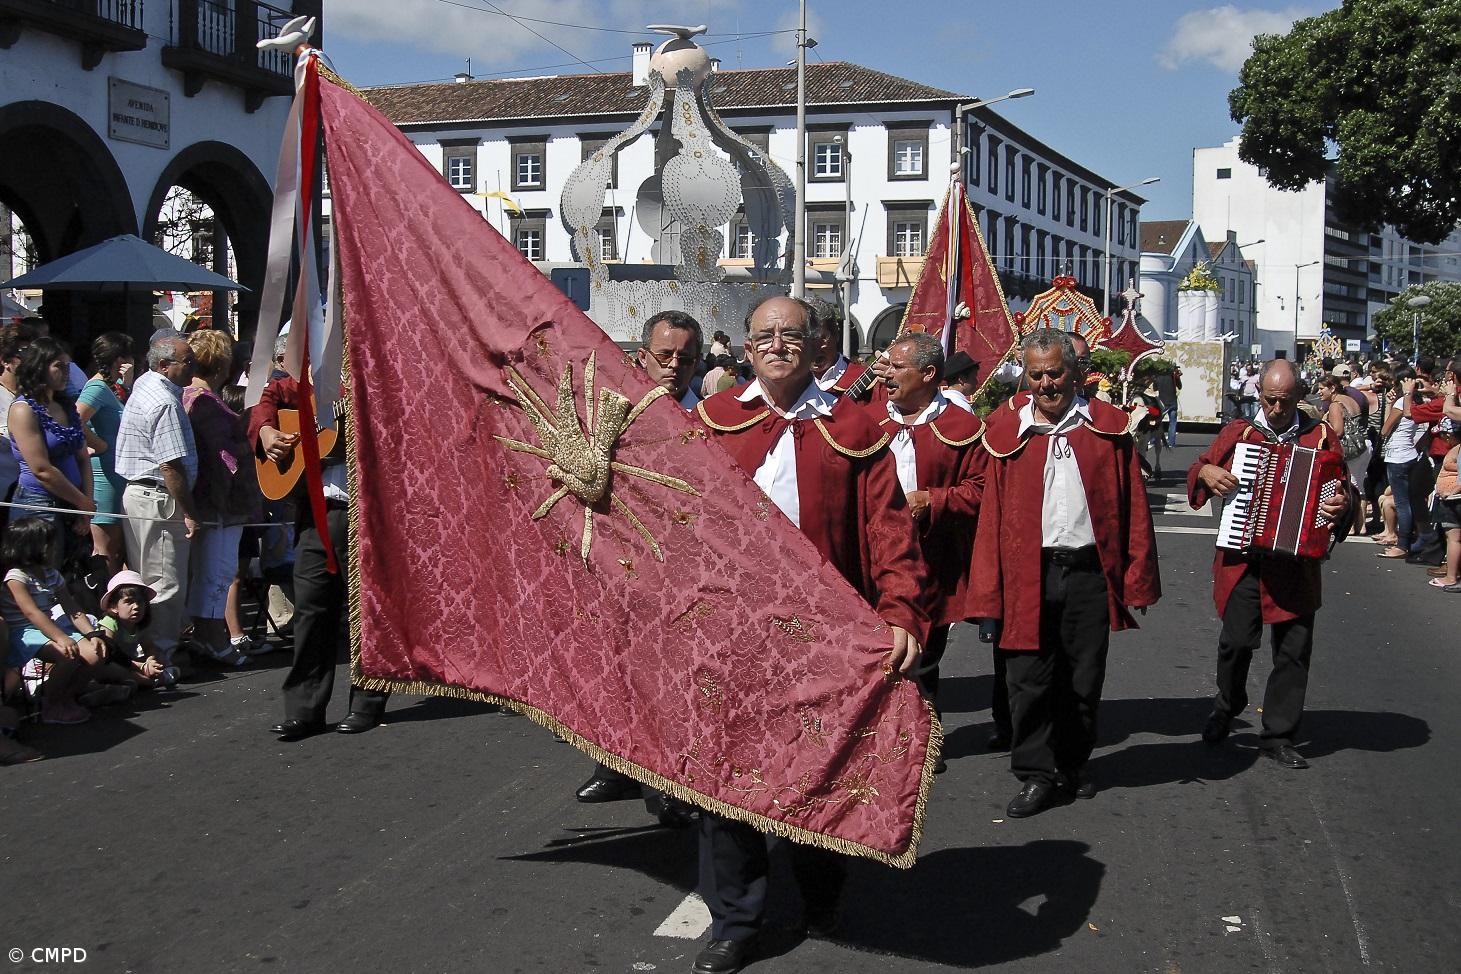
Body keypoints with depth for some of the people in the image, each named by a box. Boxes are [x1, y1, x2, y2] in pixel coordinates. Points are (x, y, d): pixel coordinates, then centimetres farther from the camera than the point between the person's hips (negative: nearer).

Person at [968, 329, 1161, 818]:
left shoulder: (1108, 426, 4)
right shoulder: (1005, 428, 2)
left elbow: (1132, 506, 3)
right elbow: (992, 511, -1)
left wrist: (1137, 577, -2)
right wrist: (988, 589, -6)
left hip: (1089, 572, 1)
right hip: (1027, 574, -1)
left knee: (1084, 680, 12)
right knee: (1029, 680, 2)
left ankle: (1074, 764, 30)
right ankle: (1036, 775, 13)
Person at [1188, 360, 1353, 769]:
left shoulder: (1320, 436, 5)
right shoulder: (1238, 433, 6)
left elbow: (1341, 487, 7)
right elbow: (1199, 467, 14)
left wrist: (1342, 504, -15)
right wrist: (1206, 473, -9)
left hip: (1297, 560, 1)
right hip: (1243, 558, -1)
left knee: (1294, 649, 3)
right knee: (1237, 639, -5)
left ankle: (1278, 737, 14)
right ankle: (1226, 706, 25)